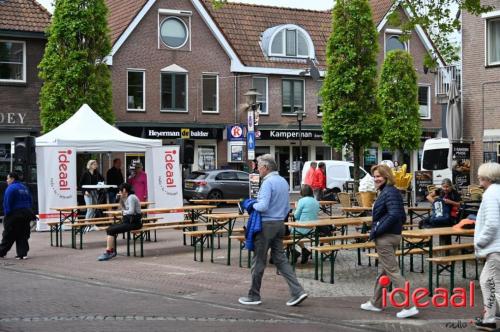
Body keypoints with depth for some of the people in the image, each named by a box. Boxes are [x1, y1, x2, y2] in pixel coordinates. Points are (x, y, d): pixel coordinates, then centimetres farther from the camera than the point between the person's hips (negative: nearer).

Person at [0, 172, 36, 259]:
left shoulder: (11, 188, -10)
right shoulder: (24, 188, 13)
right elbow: (30, 202, 15)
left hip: (15, 214, -7)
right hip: (26, 214, 7)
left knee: (9, 235, 2)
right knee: (23, 235, 10)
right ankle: (23, 253, 6)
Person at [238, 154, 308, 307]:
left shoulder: (268, 182, -16)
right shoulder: (284, 182, 13)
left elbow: (263, 206, -24)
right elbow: (287, 207, 18)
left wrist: (252, 205, -6)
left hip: (266, 224, -8)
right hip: (280, 224, 8)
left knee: (258, 261, 3)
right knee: (280, 259, 10)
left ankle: (254, 296, 13)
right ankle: (297, 291, 0)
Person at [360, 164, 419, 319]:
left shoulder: (389, 192, -17)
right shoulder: (392, 191, 13)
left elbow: (394, 215, -29)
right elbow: (402, 216, 17)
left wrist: (377, 231, -23)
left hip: (385, 237, -11)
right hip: (393, 235, 11)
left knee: (392, 272, -8)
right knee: (384, 270, 18)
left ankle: (409, 306, -9)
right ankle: (375, 303, 31)